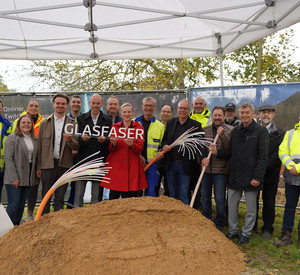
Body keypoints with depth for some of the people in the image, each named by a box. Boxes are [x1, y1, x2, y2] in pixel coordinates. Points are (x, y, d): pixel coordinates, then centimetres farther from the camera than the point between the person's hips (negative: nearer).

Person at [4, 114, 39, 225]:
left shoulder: (35, 140, 12)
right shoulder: (12, 138, -5)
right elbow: (8, 158, -11)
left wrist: (36, 176, 9)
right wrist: (14, 177, -16)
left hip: (28, 178, 5)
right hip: (14, 179, -5)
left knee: (21, 205, 11)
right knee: (13, 204, -4)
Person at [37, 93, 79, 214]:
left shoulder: (72, 123, 4)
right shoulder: (44, 123, 6)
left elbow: (77, 146, 1)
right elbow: (40, 145, 5)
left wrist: (70, 140, -22)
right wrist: (38, 167, 2)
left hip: (64, 165, 0)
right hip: (48, 164, 0)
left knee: (60, 198, 9)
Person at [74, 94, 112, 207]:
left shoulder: (107, 120, 9)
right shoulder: (81, 118, 9)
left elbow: (110, 139, 2)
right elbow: (77, 138, 0)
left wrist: (104, 140, -21)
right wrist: (82, 138, -23)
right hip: (83, 159, 0)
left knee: (97, 193, 7)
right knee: (78, 193, 3)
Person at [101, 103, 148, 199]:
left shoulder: (139, 128, 6)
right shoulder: (115, 127, 12)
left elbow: (140, 149, 0)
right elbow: (110, 149, 9)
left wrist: (132, 145, -21)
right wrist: (113, 144, -14)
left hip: (131, 166, -2)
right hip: (115, 165, 2)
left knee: (128, 196, -4)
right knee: (113, 196, 1)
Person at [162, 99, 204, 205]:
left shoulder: (196, 125, -2)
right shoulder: (170, 122, 9)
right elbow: (164, 139, 16)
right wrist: (165, 146, -7)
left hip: (185, 165, -3)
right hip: (170, 164, 4)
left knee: (183, 194, 3)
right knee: (172, 193, 15)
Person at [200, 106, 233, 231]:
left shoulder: (230, 130, -3)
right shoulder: (205, 130, 7)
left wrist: (222, 135, -21)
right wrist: (201, 158, -9)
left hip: (221, 171, -3)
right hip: (206, 169, 4)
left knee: (220, 200, 2)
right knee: (205, 199, 14)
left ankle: (219, 225, 20)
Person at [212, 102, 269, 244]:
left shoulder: (261, 131, -6)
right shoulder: (235, 131, 11)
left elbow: (263, 157, -10)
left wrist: (257, 177, -16)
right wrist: (218, 152, -3)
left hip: (251, 176, -5)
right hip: (234, 175, 5)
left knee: (251, 207, 8)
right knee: (232, 204, 12)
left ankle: (246, 233, 23)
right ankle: (233, 231, 27)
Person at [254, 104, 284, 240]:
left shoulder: (280, 133, 0)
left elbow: (278, 153, -9)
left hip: (270, 174, -1)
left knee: (269, 203, 8)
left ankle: (267, 229, 22)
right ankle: (252, 226, 27)